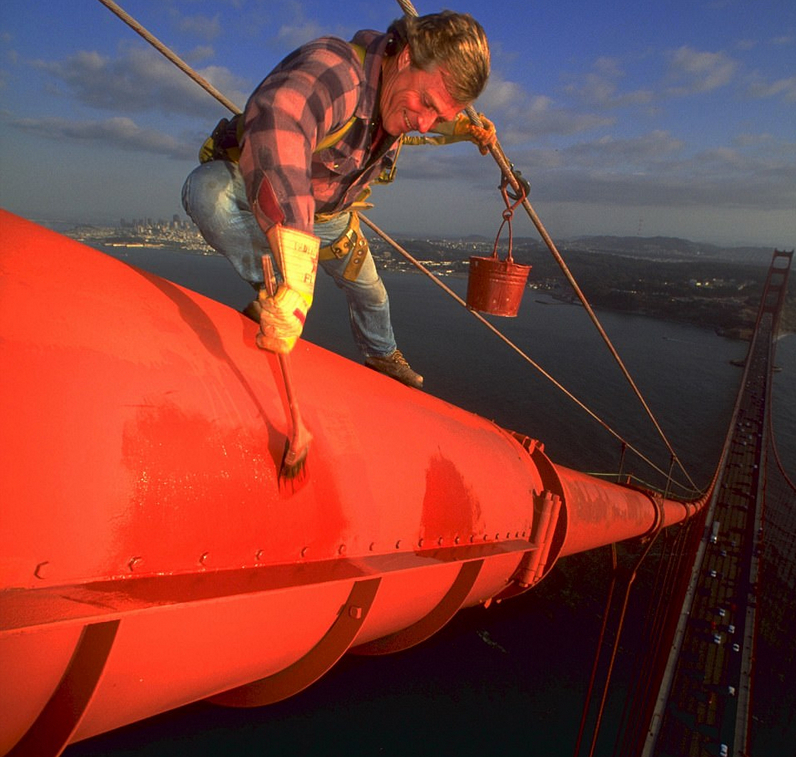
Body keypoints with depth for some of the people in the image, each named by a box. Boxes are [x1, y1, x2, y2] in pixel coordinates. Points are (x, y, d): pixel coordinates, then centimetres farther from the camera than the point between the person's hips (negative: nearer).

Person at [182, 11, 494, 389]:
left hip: (327, 215, 6)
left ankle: (382, 355, 44)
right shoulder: (333, 70, -40)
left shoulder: (398, 103, -13)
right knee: (208, 191, -39)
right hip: (249, 189, -5)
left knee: (369, 291, 16)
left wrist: (462, 127, -1)